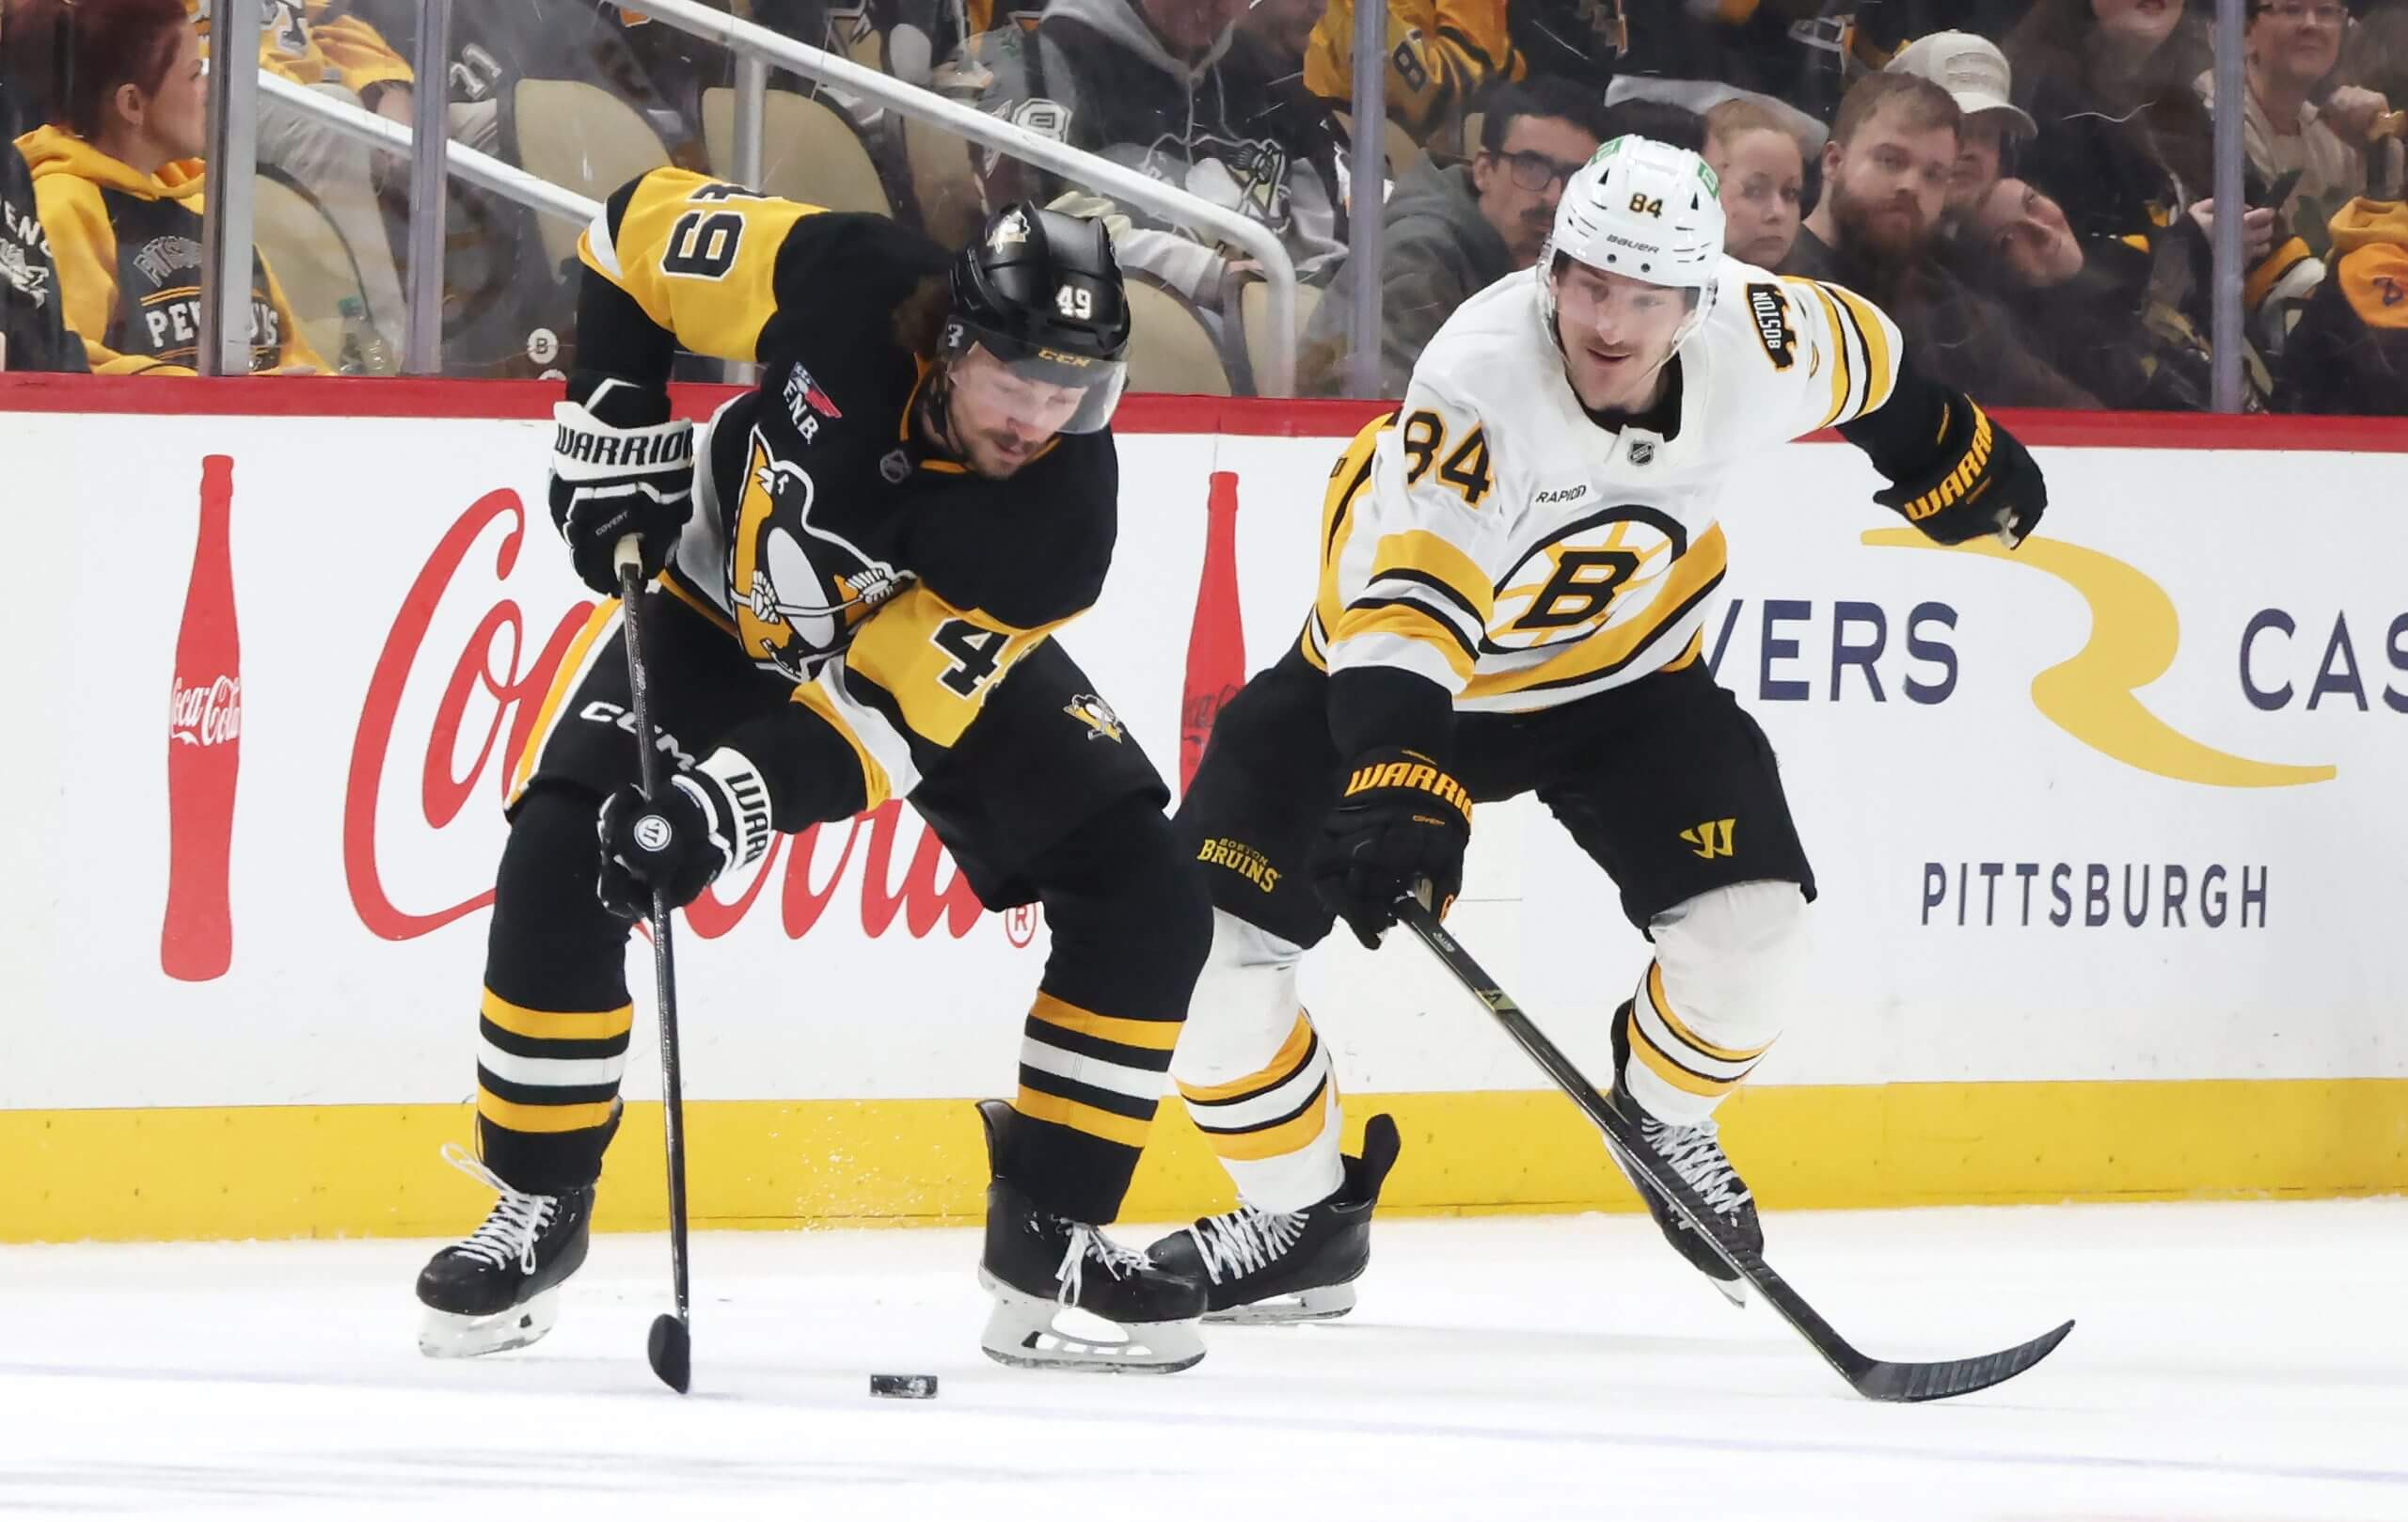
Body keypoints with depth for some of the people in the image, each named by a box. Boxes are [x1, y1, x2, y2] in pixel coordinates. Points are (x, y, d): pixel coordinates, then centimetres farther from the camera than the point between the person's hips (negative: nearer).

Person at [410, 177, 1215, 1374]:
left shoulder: (1063, 505, -33)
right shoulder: (844, 287, -33)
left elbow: (894, 705, -35)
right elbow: (640, 224, -15)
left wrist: (736, 805, -46)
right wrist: (616, 430, -19)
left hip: (944, 646, 1)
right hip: (722, 591, 0)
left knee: (1143, 907, -13)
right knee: (560, 861, -19)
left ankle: (1049, 1232, 1)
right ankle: (537, 1208, -1)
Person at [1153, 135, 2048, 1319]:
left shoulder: (1752, 335, -22)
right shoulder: (1479, 386, -37)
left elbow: (1860, 367, 3)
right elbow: (1407, 610, -45)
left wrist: (1954, 457, 20)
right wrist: (1399, 793, -58)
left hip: (1624, 676, 3)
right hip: (1389, 654, -3)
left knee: (1746, 920, -16)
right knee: (1207, 931, -16)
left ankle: (1662, 1112, 18)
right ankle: (1300, 1215, 6)